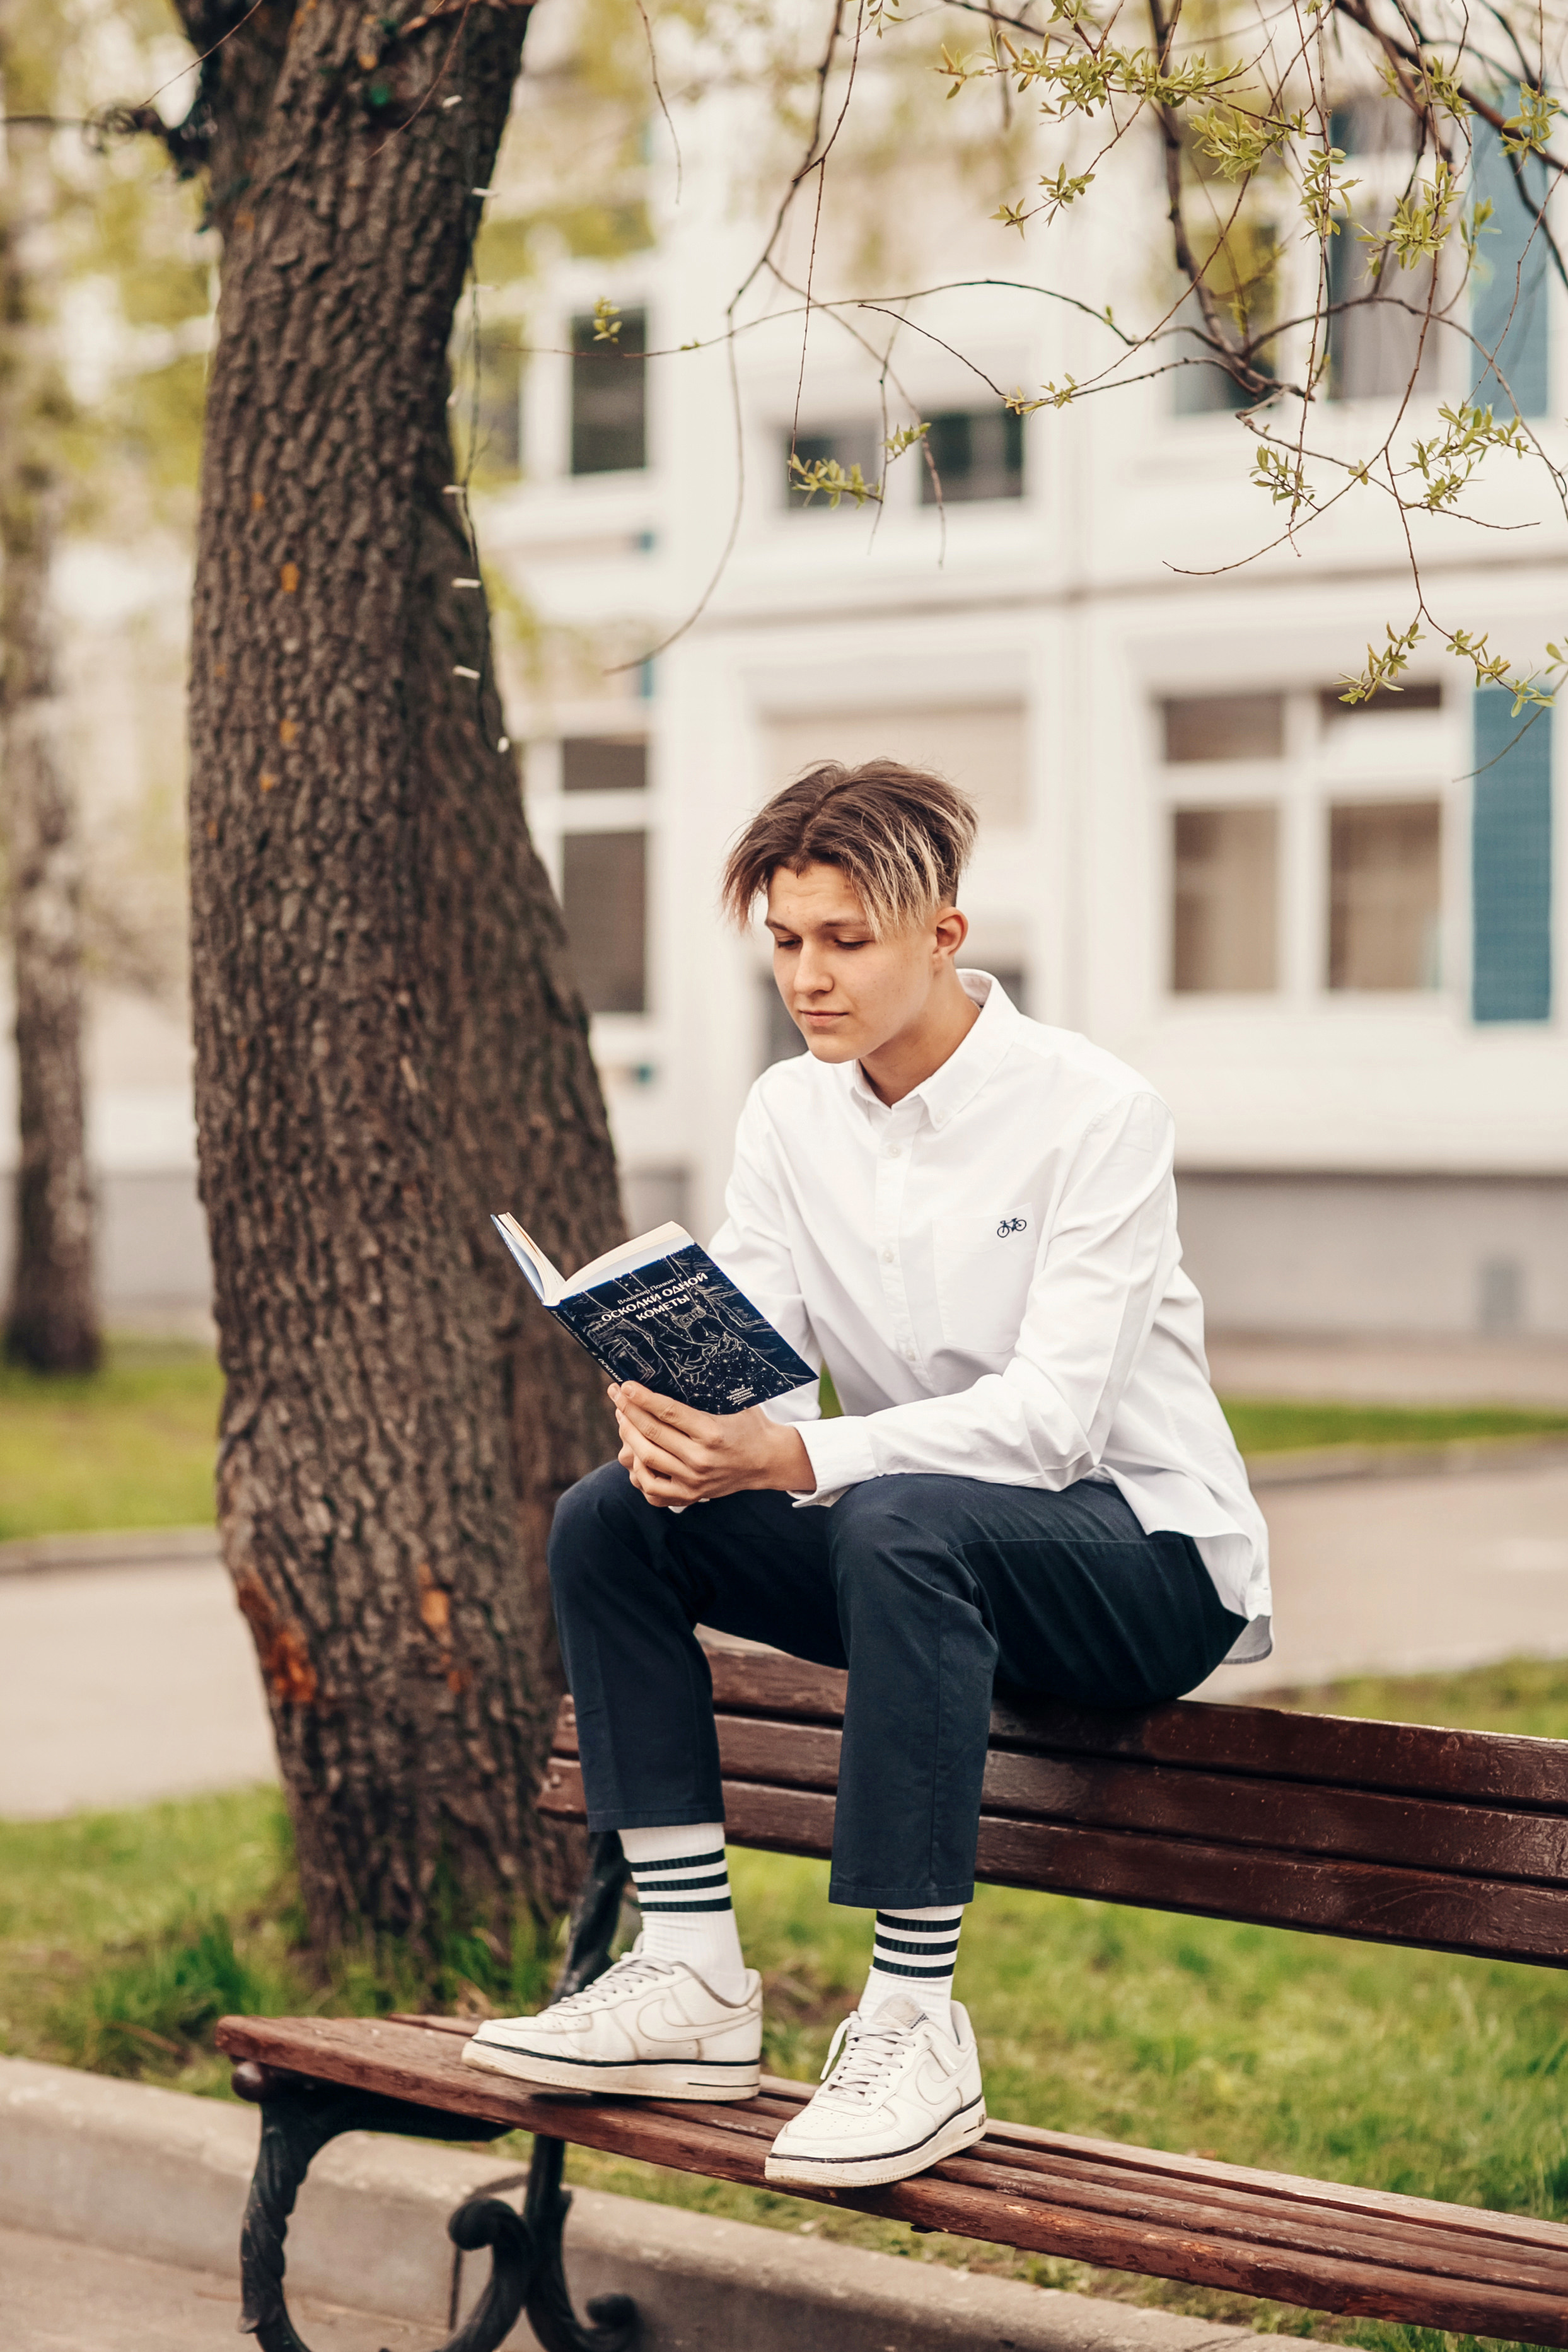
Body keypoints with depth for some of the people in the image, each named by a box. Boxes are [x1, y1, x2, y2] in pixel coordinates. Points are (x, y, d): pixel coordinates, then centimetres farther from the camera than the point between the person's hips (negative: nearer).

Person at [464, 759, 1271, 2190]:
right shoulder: (791, 1115, 3)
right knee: (608, 1520, -11)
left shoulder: (1093, 1112, -17)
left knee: (898, 1523, -37)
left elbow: (1054, 1416, -26)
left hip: (1156, 1561, -7)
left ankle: (916, 2024, -33)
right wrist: (677, 1426, -27)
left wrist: (796, 1456, -39)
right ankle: (696, 1980, -10)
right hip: (926, 1552, 7)